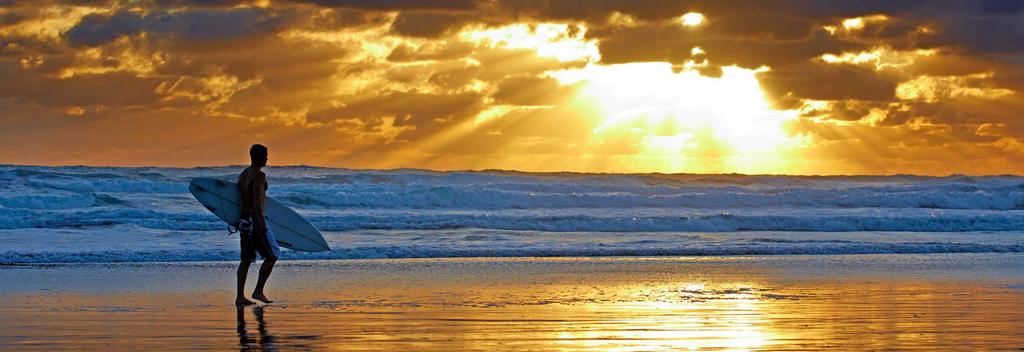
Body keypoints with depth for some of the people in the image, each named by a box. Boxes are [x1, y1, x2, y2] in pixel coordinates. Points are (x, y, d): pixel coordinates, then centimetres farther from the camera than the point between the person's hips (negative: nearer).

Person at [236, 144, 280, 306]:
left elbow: (241, 199, 16)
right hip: (255, 219, -9)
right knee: (272, 255, 0)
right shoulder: (259, 175, -13)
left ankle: (240, 296, 5)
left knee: (246, 259, 9)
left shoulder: (243, 174, 15)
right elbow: (257, 200, -22)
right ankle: (258, 291, -1)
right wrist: (262, 223, -24)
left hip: (244, 219, 9)